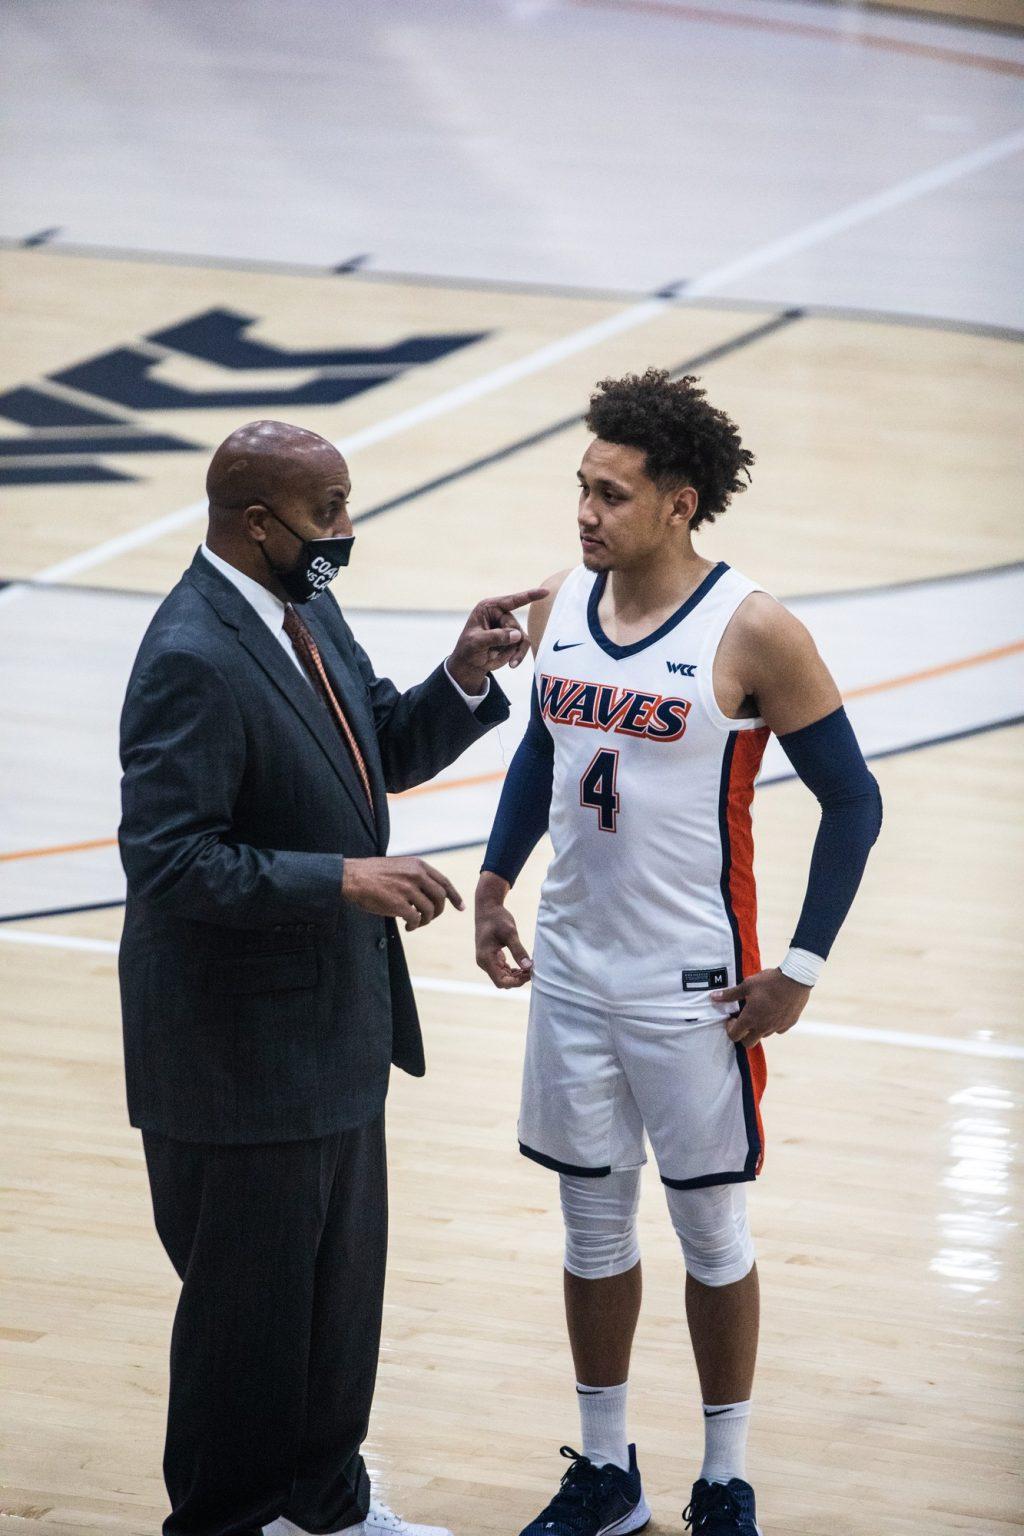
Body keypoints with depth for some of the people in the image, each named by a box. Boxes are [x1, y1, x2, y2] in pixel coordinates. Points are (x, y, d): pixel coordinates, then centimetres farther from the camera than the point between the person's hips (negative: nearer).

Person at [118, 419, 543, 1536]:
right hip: (241, 1053, -10)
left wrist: (464, 678, -3)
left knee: (342, 1283, 22)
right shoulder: (193, 660, -25)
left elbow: (386, 752, 16)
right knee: (249, 1302, 5)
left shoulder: (306, 614, 5)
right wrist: (343, 880, -30)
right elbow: (167, 859, -29)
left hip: (334, 1021, 10)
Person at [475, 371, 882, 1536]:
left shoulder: (753, 634, -16)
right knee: (592, 1227, 15)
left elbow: (851, 802, -10)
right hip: (572, 976, 5)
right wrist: (496, 882, 9)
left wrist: (802, 969, -11)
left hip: (696, 991, -5)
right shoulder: (559, 607, 1)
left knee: (712, 1233, 8)